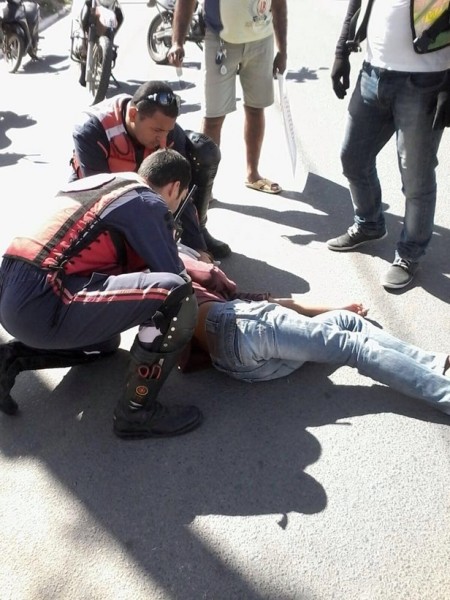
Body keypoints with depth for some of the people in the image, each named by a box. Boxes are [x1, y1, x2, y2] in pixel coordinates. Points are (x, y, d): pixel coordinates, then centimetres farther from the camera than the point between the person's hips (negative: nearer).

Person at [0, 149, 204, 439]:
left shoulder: (99, 183, 22)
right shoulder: (148, 204, -3)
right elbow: (173, 278, -2)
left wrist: (186, 272, 36)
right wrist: (188, 295, 21)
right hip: (42, 306, -10)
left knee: (106, 341, 35)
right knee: (174, 296, -16)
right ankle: (136, 412, -3)